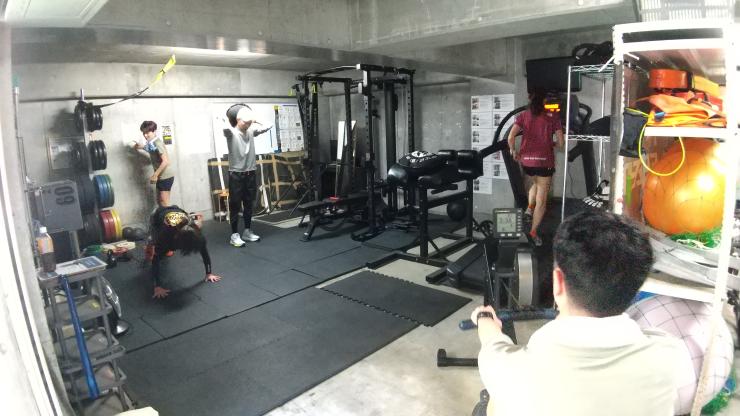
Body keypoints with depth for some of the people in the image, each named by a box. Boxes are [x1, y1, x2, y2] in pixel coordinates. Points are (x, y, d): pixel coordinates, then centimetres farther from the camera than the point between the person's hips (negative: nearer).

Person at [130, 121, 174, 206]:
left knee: (164, 203, -5)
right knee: (159, 201, 14)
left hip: (166, 177, -9)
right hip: (161, 177, 9)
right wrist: (137, 145, 14)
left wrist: (155, 175, -21)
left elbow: (166, 161, -24)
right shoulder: (150, 144, 9)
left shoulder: (157, 143, -17)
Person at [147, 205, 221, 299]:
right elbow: (156, 259, -44)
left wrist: (209, 274, -26)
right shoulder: (166, 231, -46)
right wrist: (158, 287, -48)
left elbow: (204, 251, -26)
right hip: (157, 215, -2)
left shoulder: (195, 228, -38)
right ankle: (151, 245, 29)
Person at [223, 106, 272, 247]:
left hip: (250, 173, 5)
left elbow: (268, 127, 6)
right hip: (236, 174, -5)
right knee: (235, 205, 0)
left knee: (249, 204, 12)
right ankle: (234, 235, 6)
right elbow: (225, 128, -30)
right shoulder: (231, 132, -7)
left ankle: (247, 231, 24)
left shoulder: (251, 131, 6)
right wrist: (245, 120, -22)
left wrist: (254, 121, -3)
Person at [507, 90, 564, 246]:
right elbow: (561, 143, -2)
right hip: (545, 161, -2)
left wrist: (513, 151, 6)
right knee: (541, 200, 7)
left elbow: (510, 137, -10)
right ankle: (533, 232, 7)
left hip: (526, 160, 2)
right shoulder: (553, 117, 0)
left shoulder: (523, 115, 2)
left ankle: (530, 208, 16)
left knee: (535, 184, 34)